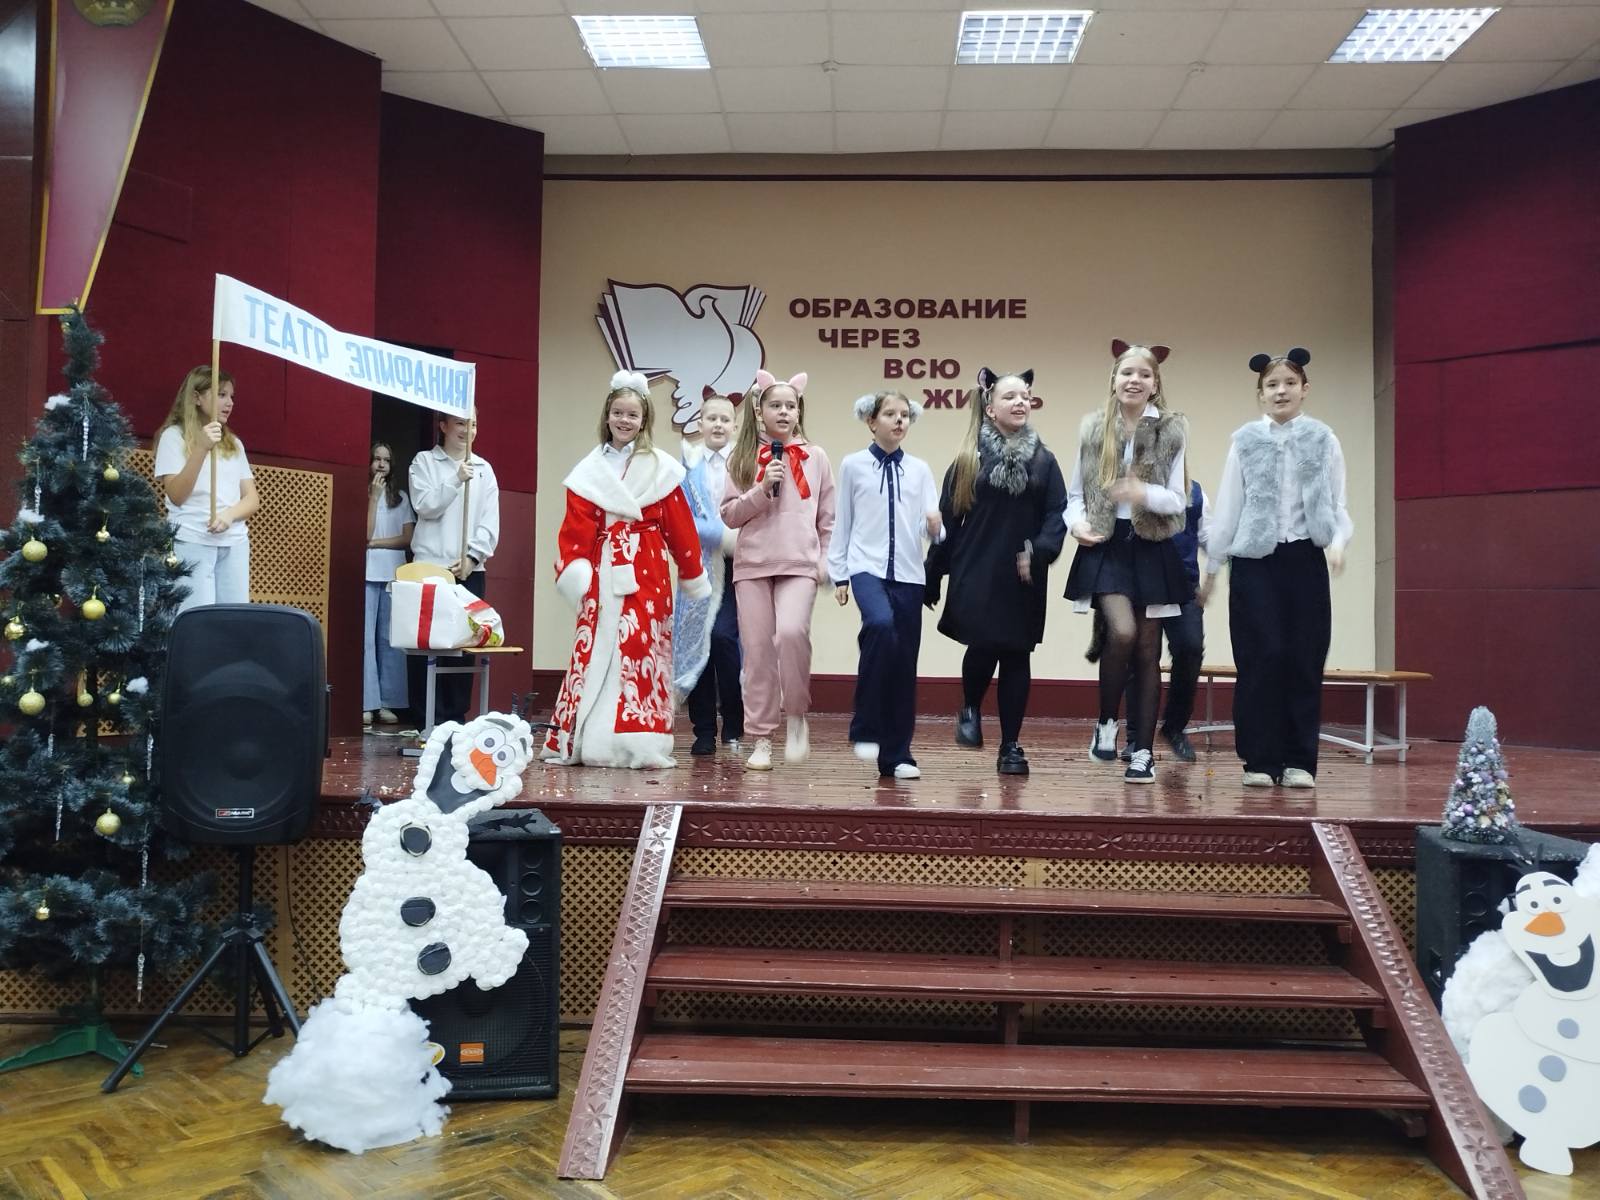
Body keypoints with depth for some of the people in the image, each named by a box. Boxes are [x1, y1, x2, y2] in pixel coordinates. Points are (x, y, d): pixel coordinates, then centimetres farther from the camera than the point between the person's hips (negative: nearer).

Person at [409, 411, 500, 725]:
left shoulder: (484, 468, 13)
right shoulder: (425, 461, 7)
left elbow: (490, 522, 5)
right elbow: (425, 506, -7)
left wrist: (472, 556, -7)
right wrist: (456, 480, -15)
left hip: (470, 568, 2)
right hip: (431, 565, -2)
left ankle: (456, 716, 6)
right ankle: (431, 717, 0)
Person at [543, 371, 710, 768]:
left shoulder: (661, 467, 5)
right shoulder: (590, 470, 9)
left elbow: (679, 526, 4)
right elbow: (576, 527, 1)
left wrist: (694, 576, 5)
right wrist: (573, 570, -12)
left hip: (647, 572, -1)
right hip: (602, 571, 1)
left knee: (642, 648, -3)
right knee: (596, 648, -1)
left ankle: (640, 743, 2)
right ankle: (587, 740, 6)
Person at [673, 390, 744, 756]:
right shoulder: (686, 463, 8)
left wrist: (743, 540, -14)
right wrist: (721, 534, -13)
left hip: (737, 565, -2)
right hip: (699, 565, 2)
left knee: (723, 636, -13)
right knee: (696, 641, 2)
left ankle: (734, 727, 3)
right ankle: (704, 731, 13)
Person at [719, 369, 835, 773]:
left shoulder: (815, 458, 9)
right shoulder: (743, 458, 9)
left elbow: (828, 519, 12)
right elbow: (729, 515, 4)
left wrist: (827, 562, 5)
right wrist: (761, 490, -9)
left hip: (799, 564, -1)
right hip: (752, 564, 1)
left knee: (791, 631, -25)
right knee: (757, 649, 1)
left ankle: (797, 716, -4)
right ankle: (761, 739, 11)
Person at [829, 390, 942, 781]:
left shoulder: (919, 470, 9)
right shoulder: (853, 465, 4)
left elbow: (932, 526, 4)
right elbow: (842, 522, 7)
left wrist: (935, 526, -19)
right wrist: (838, 574, 6)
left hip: (908, 573, 3)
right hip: (867, 568, -3)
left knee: (905, 663, 3)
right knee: (881, 625, -31)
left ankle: (896, 755, 15)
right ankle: (865, 729, -17)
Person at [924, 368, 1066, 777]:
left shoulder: (1043, 460, 6)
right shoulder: (968, 459, 2)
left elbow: (1057, 514, 1)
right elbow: (946, 520, 2)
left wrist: (1039, 551, -17)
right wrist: (933, 576, 1)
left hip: (1022, 580, 2)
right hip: (976, 575, -2)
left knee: (1016, 657, 5)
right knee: (983, 647, -12)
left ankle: (1011, 746, 16)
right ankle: (970, 709, 20)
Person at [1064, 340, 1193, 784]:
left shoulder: (1170, 431, 1)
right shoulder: (1092, 428, 5)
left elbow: (1177, 500, -2)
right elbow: (1075, 493, 10)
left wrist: (1145, 494, -22)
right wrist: (1076, 522, -9)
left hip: (1151, 548, 1)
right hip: (1106, 546, -1)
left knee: (1148, 651, 4)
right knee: (1122, 632, -22)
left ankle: (1143, 751, 12)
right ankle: (1106, 722, 3)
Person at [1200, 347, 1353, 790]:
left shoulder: (1324, 441, 6)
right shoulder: (1244, 441, 4)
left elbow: (1338, 506, 6)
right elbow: (1227, 508, 6)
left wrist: (1338, 541, -15)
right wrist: (1210, 568, 8)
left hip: (1305, 562, 1)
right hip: (1255, 562, -1)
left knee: (1304, 661, 1)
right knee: (1260, 659, -4)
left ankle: (1299, 761, 9)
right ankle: (1260, 760, 5)